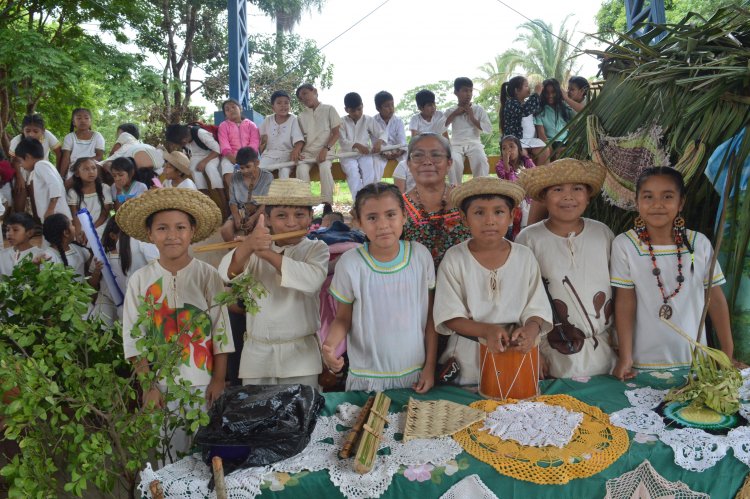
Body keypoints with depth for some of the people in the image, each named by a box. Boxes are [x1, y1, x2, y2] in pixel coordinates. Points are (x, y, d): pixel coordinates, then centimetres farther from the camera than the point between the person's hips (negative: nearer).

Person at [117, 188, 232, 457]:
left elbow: (220, 330, -3)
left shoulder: (207, 275, -5)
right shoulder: (140, 279, -2)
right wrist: (148, 385, -4)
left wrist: (219, 379, -4)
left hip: (202, 384, -1)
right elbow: (135, 337, 0)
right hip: (159, 384, 1)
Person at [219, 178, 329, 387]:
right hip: (257, 353, 2)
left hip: (300, 354, -1)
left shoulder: (316, 248, -1)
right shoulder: (256, 247, 2)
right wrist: (247, 246, -40)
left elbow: (312, 280, -22)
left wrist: (269, 254, -32)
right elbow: (227, 273, -18)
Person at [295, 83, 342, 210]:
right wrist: (297, 152, -6)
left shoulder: (328, 109, 6)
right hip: (307, 151, 3)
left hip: (324, 151, -3)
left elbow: (336, 133, 0)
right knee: (301, 168, -29)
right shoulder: (302, 116, 17)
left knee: (325, 167, -35)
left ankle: (327, 204, -31)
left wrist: (325, 149, -13)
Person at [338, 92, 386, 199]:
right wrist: (357, 145, -29)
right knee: (353, 173, -31)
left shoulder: (368, 120, 6)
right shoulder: (342, 121, 2)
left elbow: (382, 133, 2)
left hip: (365, 154, 1)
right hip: (348, 155, -1)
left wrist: (379, 142, -23)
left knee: (369, 172, -29)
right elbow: (342, 141, -9)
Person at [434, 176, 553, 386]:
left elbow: (537, 309, -1)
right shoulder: (454, 259, -8)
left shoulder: (525, 257, -2)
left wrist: (531, 328, -24)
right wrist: (487, 330, -26)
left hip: (517, 353, 2)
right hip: (468, 359, -1)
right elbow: (450, 318, -10)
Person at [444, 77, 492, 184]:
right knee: (454, 162, -33)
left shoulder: (478, 109, 8)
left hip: (474, 143, 0)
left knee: (481, 161, -32)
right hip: (456, 144, 0)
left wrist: (473, 118, -6)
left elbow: (489, 129, 0)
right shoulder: (451, 111, 10)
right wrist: (454, 114, -4)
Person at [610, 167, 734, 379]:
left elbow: (715, 298, 3)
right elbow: (625, 302, -9)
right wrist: (625, 357, -11)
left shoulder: (700, 244, -5)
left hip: (694, 359, 2)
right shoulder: (624, 245, -12)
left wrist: (728, 354, 5)